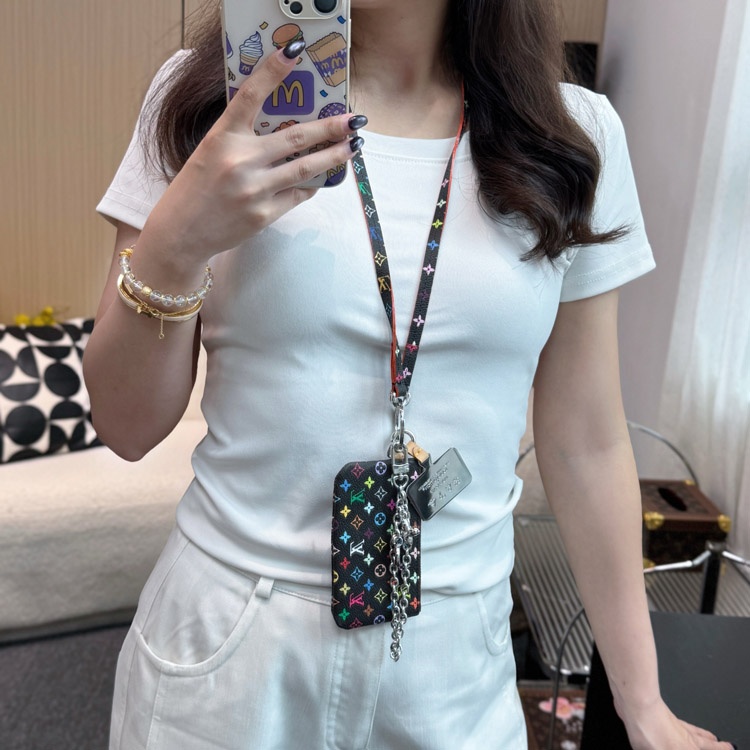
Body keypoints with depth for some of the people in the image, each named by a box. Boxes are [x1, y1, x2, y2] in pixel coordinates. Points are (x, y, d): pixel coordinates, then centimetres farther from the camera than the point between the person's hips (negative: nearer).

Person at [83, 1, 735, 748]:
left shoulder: (574, 136, -3)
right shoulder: (208, 95, -6)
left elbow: (586, 443, 1)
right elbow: (127, 428, -5)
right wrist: (174, 244, -23)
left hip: (454, 659, 2)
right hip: (226, 640, -1)